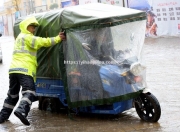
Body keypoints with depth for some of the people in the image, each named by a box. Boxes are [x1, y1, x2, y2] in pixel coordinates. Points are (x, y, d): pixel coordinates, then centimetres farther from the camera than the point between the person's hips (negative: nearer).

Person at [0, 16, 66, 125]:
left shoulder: (21, 37, 29)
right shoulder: (27, 37, -1)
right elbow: (41, 42, -13)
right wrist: (58, 39, -11)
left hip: (14, 69, 9)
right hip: (24, 69, -9)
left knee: (12, 95, 18)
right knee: (29, 91, -19)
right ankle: (21, 110, -40)